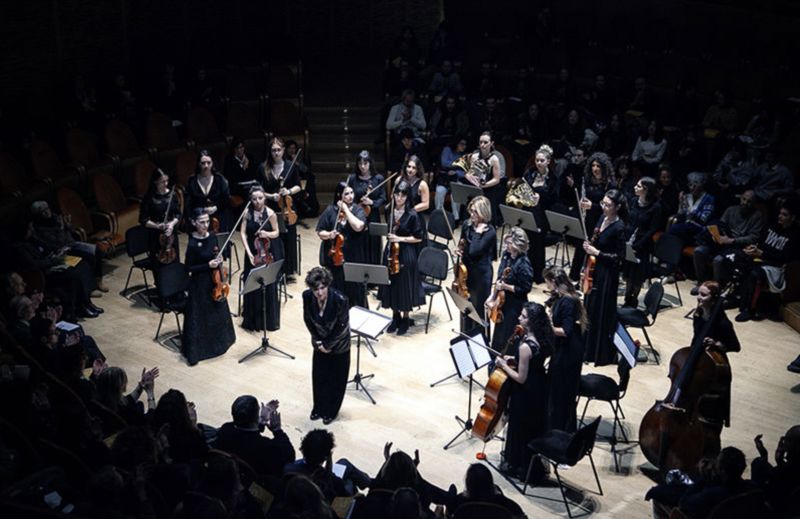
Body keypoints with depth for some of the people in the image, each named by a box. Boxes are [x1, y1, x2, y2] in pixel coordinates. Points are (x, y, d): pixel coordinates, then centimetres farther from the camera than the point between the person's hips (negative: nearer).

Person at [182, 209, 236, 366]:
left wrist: (219, 259, -9)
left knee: (218, 311, 23)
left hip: (215, 280, 7)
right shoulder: (192, 244, -22)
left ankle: (220, 340, 46)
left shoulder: (212, 236, -3)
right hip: (200, 283, -7)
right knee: (200, 317, 2)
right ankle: (195, 350, 15)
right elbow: (189, 268, -16)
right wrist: (208, 265, -24)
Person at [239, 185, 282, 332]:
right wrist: (249, 252, -15)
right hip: (253, 253, 2)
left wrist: (267, 234, -23)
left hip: (268, 253, -2)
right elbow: (243, 233, -5)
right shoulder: (248, 213, -4)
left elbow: (276, 232, -1)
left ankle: (270, 320, 15)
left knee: (268, 286, 2)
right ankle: (252, 320, 20)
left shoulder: (270, 214, -11)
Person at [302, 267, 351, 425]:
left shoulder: (340, 299, -33)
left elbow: (341, 327, -21)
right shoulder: (307, 296, -21)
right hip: (320, 342, 3)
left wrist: (328, 345, -13)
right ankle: (318, 408, 37)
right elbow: (308, 320, -5)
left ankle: (331, 411, 30)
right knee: (318, 376, 15)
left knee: (336, 379, 10)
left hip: (338, 344, -3)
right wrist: (318, 342, -6)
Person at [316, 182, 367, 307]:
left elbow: (358, 227, -23)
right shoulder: (330, 210, -2)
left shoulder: (358, 210, -3)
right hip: (333, 257, 0)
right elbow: (320, 232, 2)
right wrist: (329, 235, -20)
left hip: (353, 258, 0)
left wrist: (346, 209, -16)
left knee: (353, 289, 6)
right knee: (335, 290, 8)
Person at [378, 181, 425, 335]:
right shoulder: (389, 211, 1)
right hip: (390, 251, 5)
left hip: (406, 254, -5)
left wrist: (400, 239, -18)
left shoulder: (412, 215, -15)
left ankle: (405, 319, 23)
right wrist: (389, 237, 3)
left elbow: (418, 238, -11)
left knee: (404, 286, 6)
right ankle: (395, 317, 30)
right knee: (391, 285, 13)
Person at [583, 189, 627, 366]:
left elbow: (620, 257, -18)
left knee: (602, 312, 1)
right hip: (594, 269, 8)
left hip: (607, 274, -8)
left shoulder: (619, 228, -20)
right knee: (590, 308, 17)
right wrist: (589, 245, -2)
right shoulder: (603, 218, 3)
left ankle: (603, 353, 15)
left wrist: (597, 252, -21)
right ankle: (588, 346, 32)